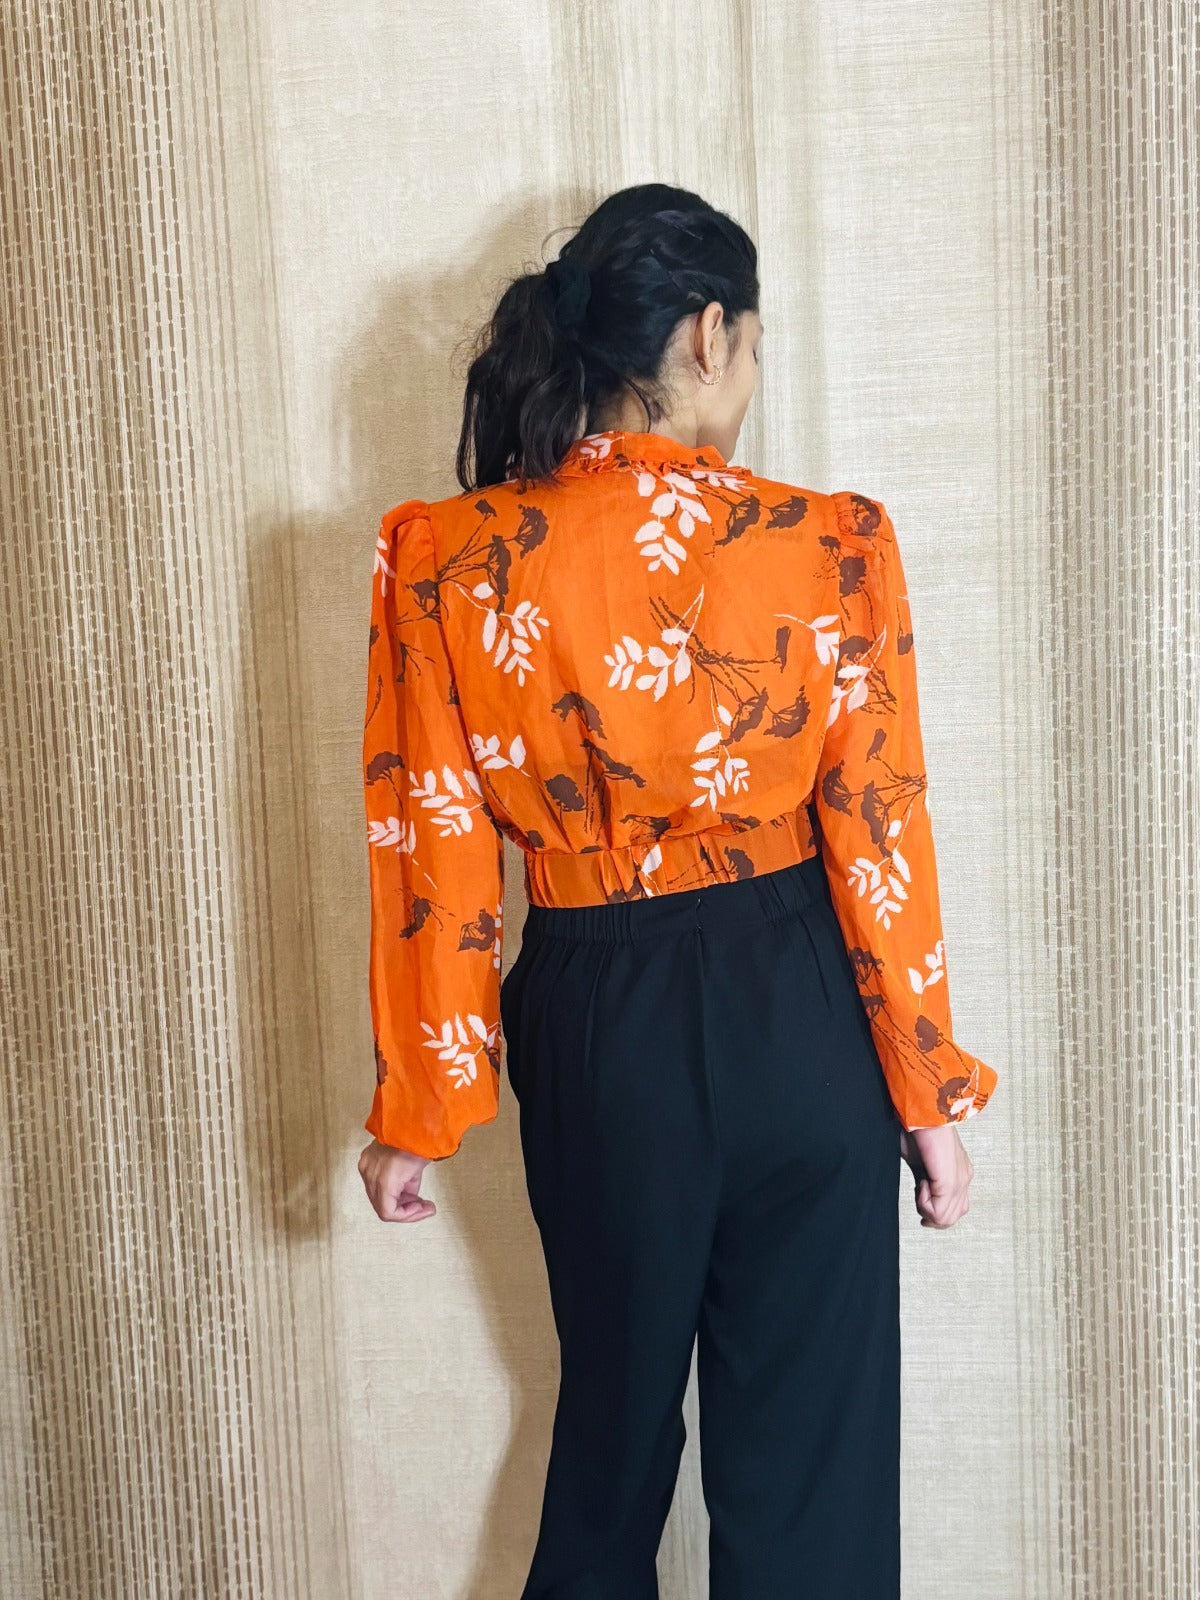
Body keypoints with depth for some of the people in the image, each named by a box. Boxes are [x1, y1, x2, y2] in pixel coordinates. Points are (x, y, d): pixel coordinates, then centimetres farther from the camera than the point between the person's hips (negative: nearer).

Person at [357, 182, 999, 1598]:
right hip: (799, 1017, -1)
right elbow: (878, 846, -10)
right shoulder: (829, 547, -13)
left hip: (590, 1019, 2)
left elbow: (432, 859, -7)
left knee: (614, 1405, 26)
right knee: (808, 1433, 16)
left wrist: (414, 1112, 3)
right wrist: (932, 1093, 2)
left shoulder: (447, 562, -10)